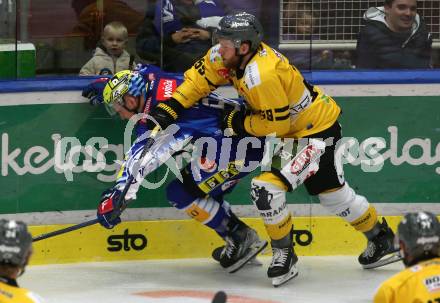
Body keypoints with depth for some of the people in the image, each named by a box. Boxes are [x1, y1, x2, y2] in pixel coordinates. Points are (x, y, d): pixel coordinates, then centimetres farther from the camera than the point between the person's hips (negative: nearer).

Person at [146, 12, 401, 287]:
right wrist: (171, 107, -9)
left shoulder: (262, 75, -33)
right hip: (294, 128, 10)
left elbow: (275, 124, -26)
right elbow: (201, 77, 1)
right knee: (332, 193, 21)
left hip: (317, 131, -10)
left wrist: (239, 123, -14)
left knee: (267, 186, -19)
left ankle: (284, 255, -2)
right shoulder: (230, 55, -8)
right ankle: (381, 239, 38)